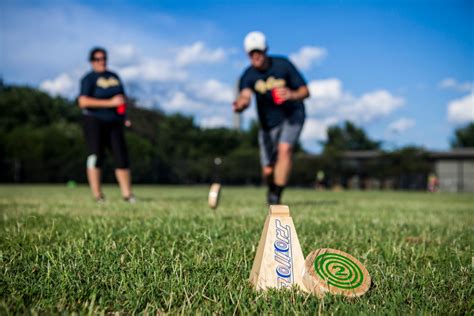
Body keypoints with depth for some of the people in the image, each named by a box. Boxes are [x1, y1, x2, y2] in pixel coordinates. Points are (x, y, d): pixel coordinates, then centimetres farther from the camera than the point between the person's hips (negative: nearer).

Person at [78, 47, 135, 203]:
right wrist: (110, 103, -18)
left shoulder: (114, 76, 16)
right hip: (94, 121, -5)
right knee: (96, 156, -5)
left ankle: (127, 194, 4)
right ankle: (97, 196, 0)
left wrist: (122, 112, 9)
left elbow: (121, 97, 29)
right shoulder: (89, 79, -3)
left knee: (121, 156, -1)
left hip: (114, 122, 5)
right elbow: (83, 102, -16)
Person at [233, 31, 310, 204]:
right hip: (268, 122, 2)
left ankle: (276, 196, -20)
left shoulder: (283, 65, -14)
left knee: (285, 148, -28)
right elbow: (245, 95, -36)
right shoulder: (248, 76, -14)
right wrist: (240, 104, -59)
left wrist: (292, 95, -34)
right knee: (267, 171, 3)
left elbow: (305, 91, -12)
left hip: (292, 114, -1)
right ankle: (272, 188, 39)